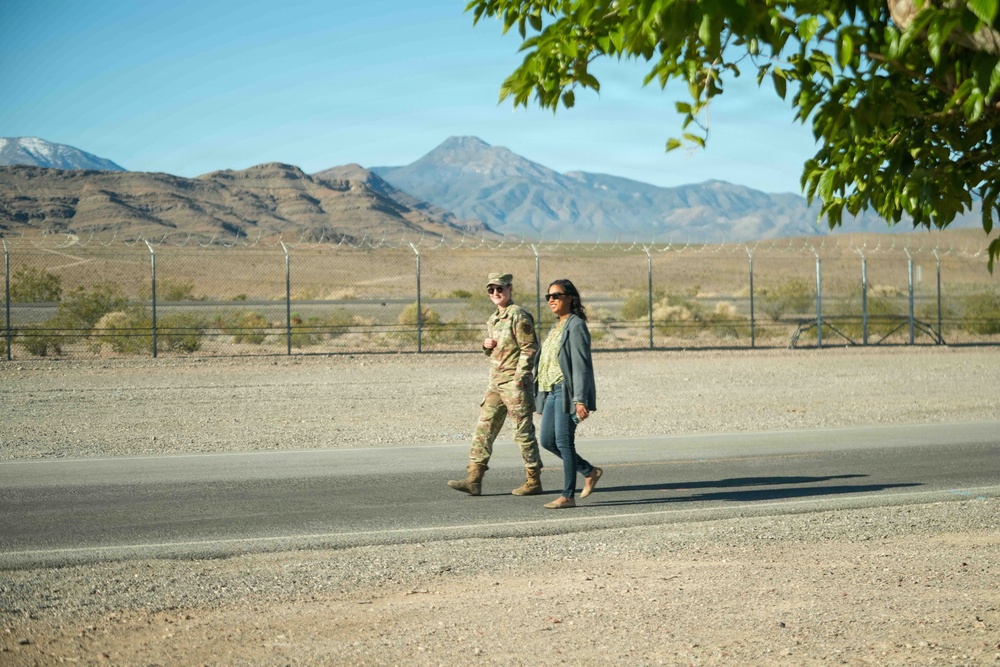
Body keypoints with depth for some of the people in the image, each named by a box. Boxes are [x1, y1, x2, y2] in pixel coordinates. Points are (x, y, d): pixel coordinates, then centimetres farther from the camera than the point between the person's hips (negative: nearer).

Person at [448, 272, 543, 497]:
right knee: (484, 429, 3)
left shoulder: (519, 316, -10)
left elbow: (530, 349, -15)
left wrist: (518, 380, -20)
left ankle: (533, 482, 6)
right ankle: (474, 479, 2)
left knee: (523, 432, -2)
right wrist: (486, 346, 4)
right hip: (495, 383, 9)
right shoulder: (494, 319, 17)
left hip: (514, 382, -9)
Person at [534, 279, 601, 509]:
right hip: (552, 391, 9)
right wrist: (540, 398, 20)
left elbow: (581, 364, -16)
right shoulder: (557, 327, 18)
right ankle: (590, 472, 22)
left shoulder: (576, 326, -9)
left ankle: (568, 496, 0)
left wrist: (580, 399, -23)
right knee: (547, 441, 8)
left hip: (568, 391, -9)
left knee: (564, 441, -7)